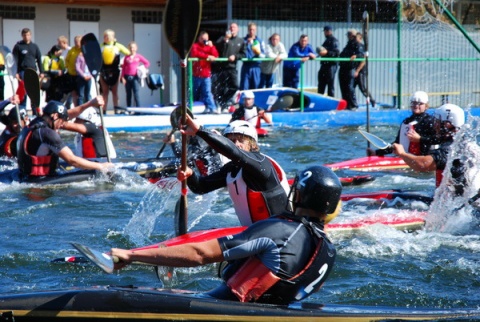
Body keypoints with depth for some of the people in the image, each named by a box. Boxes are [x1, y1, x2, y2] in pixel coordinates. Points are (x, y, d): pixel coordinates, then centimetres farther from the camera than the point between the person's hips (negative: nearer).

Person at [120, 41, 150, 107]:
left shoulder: (139, 57, 4)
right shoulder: (127, 57, 7)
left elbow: (147, 63, 10)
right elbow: (123, 68, 6)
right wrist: (123, 77, -1)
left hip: (135, 77, -2)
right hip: (127, 77, 2)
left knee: (136, 94, -10)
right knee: (128, 94, 7)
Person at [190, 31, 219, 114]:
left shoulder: (209, 46, 12)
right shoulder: (195, 46, 1)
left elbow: (215, 56, 0)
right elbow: (195, 53, -20)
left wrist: (211, 46, -12)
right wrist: (207, 56, -24)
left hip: (206, 74, 2)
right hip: (196, 74, -2)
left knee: (207, 92, -6)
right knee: (194, 93, 8)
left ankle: (212, 108, -13)